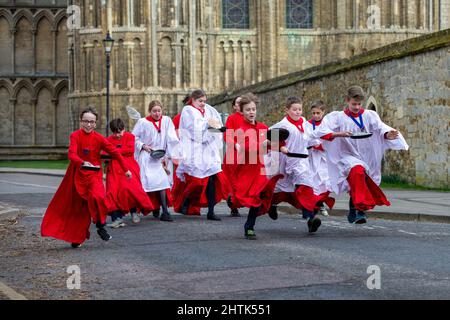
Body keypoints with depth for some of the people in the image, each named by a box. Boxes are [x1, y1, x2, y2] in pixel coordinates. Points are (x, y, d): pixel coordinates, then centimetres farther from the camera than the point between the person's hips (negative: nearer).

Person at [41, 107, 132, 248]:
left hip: (94, 174, -1)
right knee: (77, 206, 10)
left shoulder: (99, 138, -6)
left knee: (97, 196, -28)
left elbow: (115, 152, -1)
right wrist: (82, 163, -42)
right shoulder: (75, 135, -9)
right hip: (78, 174, 1)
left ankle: (101, 227, -8)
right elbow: (72, 154, -22)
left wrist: (125, 169, 2)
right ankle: (76, 237, 26)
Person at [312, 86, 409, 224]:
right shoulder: (338, 117, -1)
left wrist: (388, 134, -36)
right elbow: (321, 131, -13)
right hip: (347, 156, -4)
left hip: (366, 158, 4)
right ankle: (360, 208, -37)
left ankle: (353, 212, 37)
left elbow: (380, 126, -13)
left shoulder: (369, 115, 4)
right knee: (357, 171, -34)